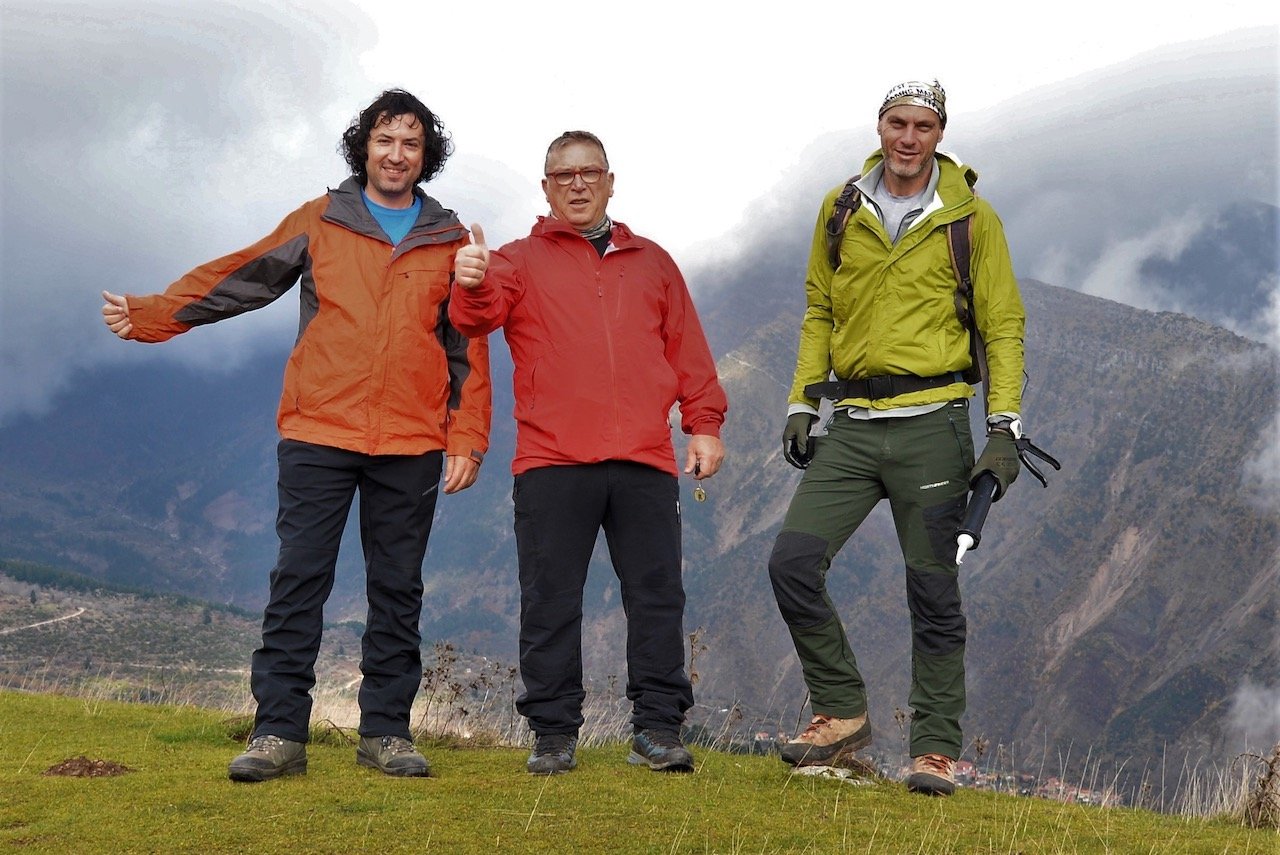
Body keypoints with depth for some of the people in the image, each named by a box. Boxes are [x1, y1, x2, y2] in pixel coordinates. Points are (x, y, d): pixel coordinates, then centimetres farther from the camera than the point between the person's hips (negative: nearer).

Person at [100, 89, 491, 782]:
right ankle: (278, 732, 0)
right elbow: (237, 279, 9)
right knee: (298, 581, -4)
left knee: (397, 590, 5)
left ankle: (386, 732, 12)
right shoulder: (319, 223, 9)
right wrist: (150, 314, 0)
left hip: (411, 445, 1)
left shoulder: (451, 242, 11)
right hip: (318, 436, -1)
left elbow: (469, 350, 11)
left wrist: (468, 438, 4)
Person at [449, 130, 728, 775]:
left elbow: (688, 352, 18)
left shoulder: (651, 263, 20)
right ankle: (553, 734, 8)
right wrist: (472, 286, -30)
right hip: (551, 461, -2)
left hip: (645, 461, 2)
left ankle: (657, 727, 8)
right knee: (550, 601, 1)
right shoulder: (520, 261, 12)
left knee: (656, 595, 2)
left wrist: (703, 423, 9)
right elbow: (479, 316, -8)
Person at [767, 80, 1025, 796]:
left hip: (931, 422, -3)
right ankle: (843, 711, 8)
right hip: (851, 425, 3)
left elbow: (1004, 325, 1)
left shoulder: (971, 216, 1)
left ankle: (937, 749, 12)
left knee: (933, 592, 1)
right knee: (793, 561, -9)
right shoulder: (841, 210, 10)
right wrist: (802, 402, 9)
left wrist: (1005, 427, -8)